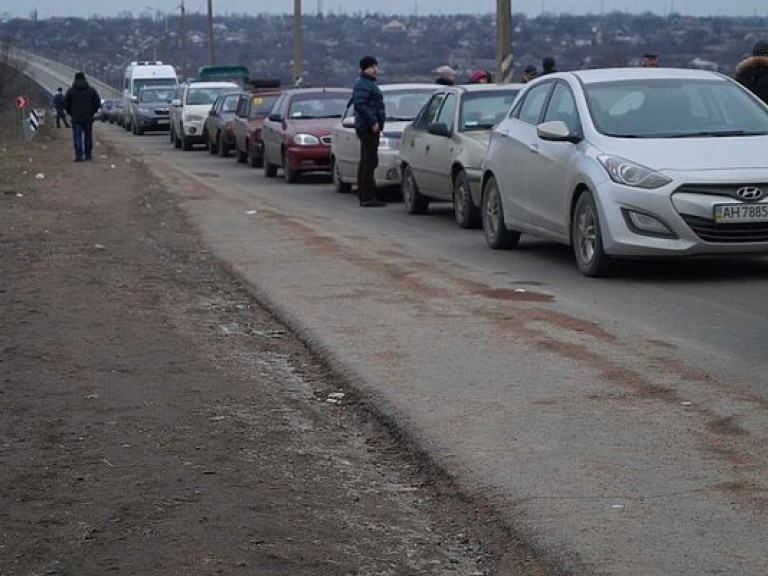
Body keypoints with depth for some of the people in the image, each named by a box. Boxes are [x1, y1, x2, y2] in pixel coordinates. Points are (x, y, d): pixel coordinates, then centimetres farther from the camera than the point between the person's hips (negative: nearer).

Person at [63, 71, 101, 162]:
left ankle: (79, 155, -9)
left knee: (77, 137, -1)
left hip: (76, 118, -1)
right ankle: (88, 154, 17)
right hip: (88, 118, 1)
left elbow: (66, 104, 1)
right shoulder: (91, 90, 1)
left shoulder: (71, 91, -1)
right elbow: (97, 103, 3)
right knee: (88, 136, 12)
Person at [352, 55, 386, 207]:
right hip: (368, 127, -11)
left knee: (365, 162, 13)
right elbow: (359, 104, -22)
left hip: (370, 127, 11)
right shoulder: (362, 84, -12)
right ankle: (367, 197, -14)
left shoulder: (370, 83, 20)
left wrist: (377, 122, 20)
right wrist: (373, 121, -24)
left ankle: (363, 196, 18)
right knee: (369, 161, -12)